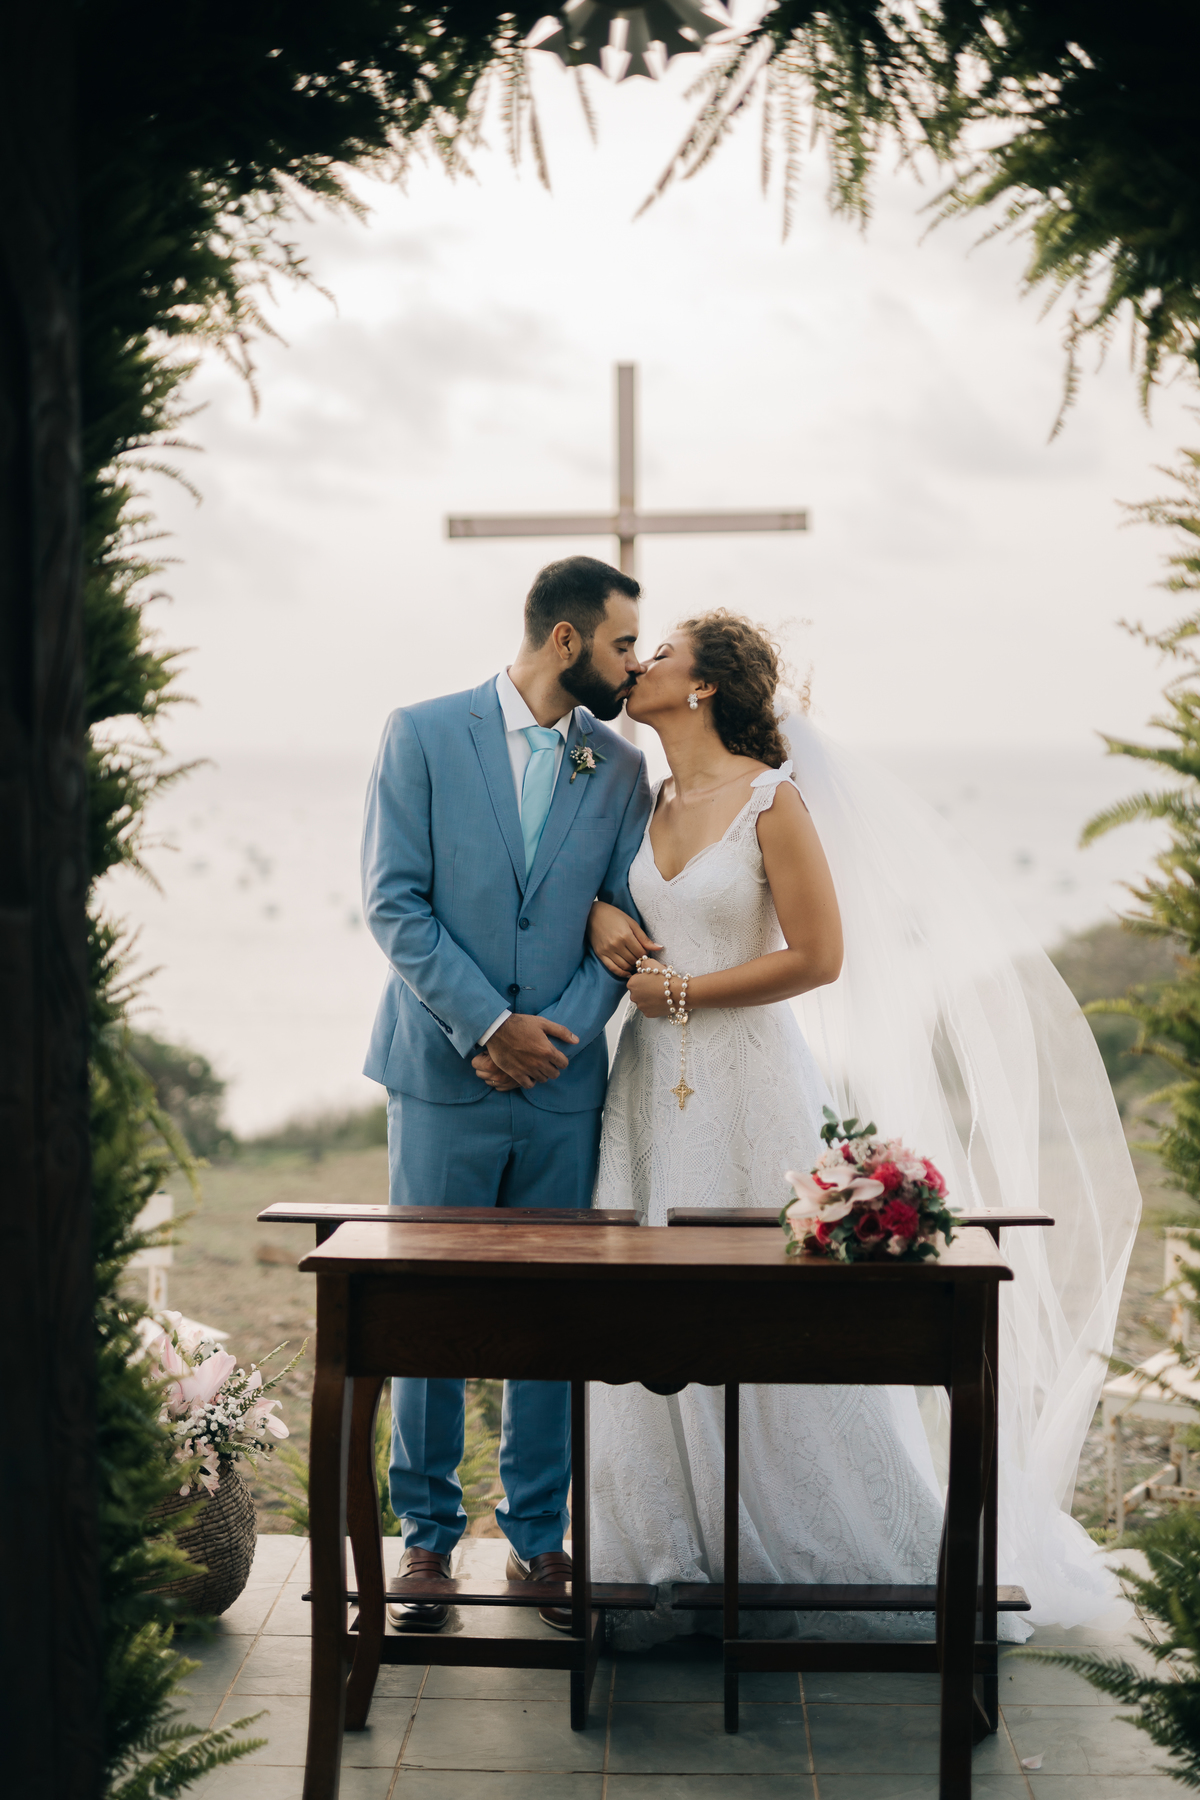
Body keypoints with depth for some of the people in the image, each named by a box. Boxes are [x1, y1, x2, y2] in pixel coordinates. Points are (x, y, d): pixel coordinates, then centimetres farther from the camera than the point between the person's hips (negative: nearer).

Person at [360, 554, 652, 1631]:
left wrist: (557, 1034, -10)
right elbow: (394, 902, -7)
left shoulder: (622, 769, 8)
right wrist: (489, 1025, -13)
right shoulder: (423, 735, -2)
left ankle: (538, 1533, 19)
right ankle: (428, 1532, 17)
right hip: (443, 1076, -2)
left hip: (563, 1088, 3)